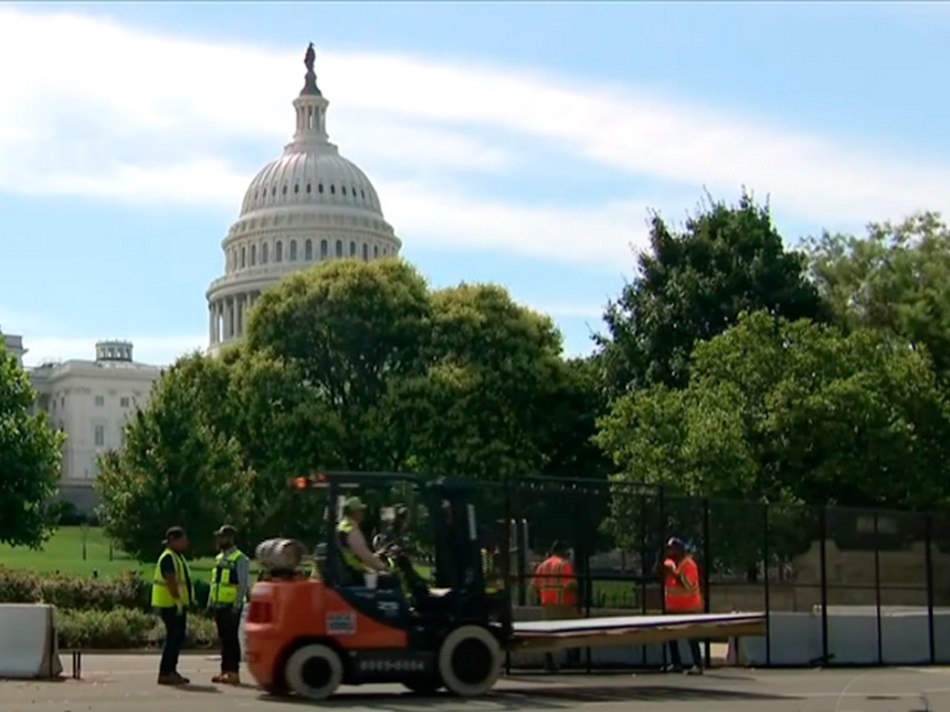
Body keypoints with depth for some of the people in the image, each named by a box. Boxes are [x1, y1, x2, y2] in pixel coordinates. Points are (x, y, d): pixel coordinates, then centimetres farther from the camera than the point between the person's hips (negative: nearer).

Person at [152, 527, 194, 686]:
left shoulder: (178, 557, 18)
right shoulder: (168, 557, -15)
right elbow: (171, 581, -22)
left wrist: (186, 599, 18)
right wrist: (177, 599, -25)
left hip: (179, 604, 10)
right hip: (170, 605, -10)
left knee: (178, 637, 12)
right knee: (173, 637, -10)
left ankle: (171, 671, 18)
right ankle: (165, 673, -8)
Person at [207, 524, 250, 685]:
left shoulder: (240, 559, -10)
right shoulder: (219, 558, 16)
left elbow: (243, 584, -15)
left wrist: (237, 605, -20)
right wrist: (211, 602, 16)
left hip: (231, 606, -8)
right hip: (219, 605, 8)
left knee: (231, 638, -6)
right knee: (223, 638, 11)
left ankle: (233, 672, -4)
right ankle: (225, 671, 16)